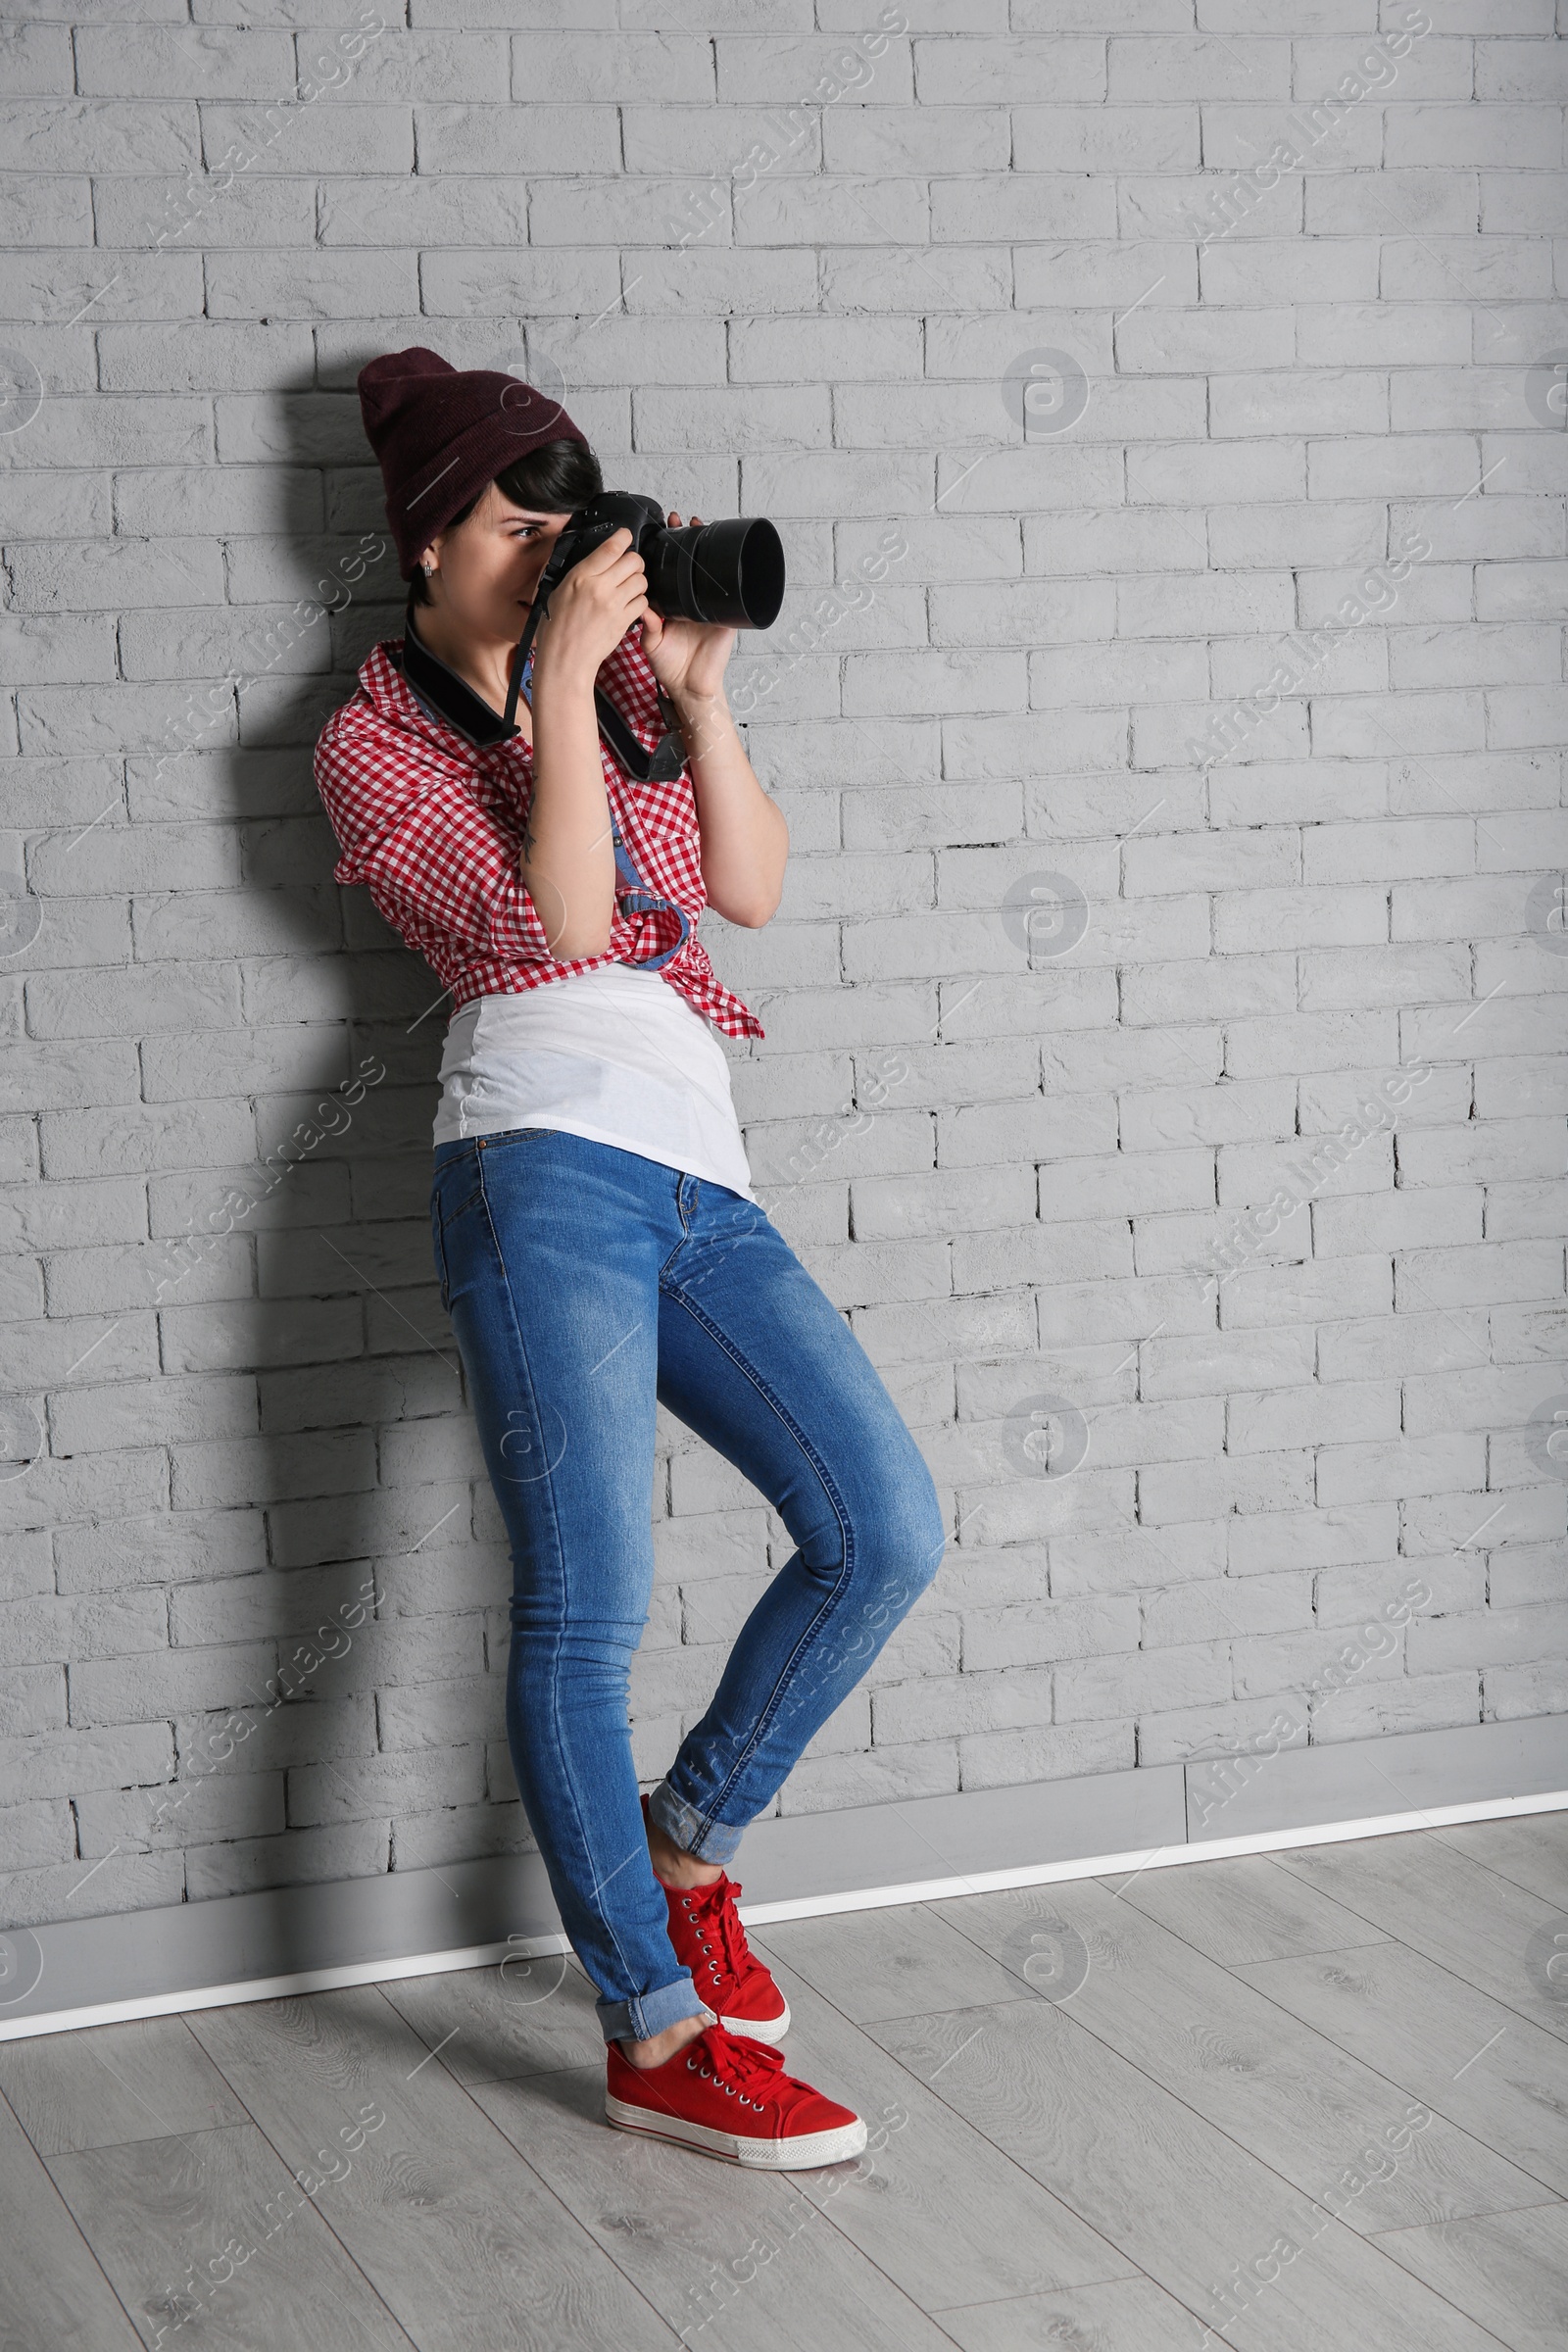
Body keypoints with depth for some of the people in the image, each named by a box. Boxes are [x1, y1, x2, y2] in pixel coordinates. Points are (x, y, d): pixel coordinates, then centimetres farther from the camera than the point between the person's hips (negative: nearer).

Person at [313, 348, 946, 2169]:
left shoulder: (617, 679, 21)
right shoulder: (372, 744, 5)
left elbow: (750, 886, 12)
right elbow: (557, 917, -10)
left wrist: (694, 690, 3)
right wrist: (565, 680, -10)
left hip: (702, 1181, 6)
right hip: (553, 1163, -6)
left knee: (888, 1531, -2)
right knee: (587, 1612, -10)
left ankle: (685, 1841, 18)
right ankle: (658, 2035, -1)